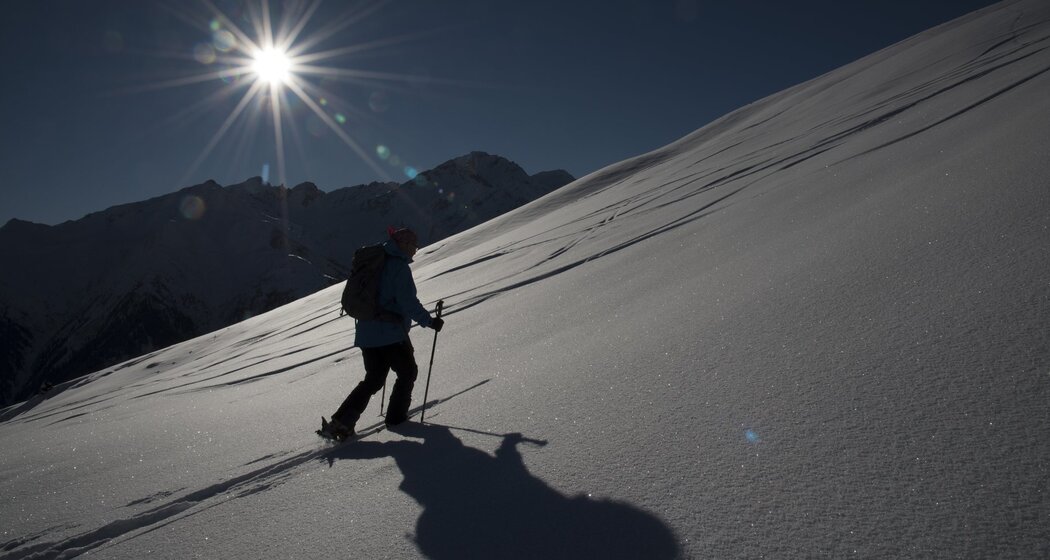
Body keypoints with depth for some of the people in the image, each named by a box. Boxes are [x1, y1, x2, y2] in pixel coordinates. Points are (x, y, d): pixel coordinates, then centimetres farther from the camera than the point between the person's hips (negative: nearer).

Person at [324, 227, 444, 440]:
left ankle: (341, 421, 6)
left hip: (366, 333, 8)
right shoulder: (399, 266, -12)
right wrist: (429, 321, -11)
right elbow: (409, 302, -20)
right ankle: (396, 416, 18)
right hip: (391, 333, -8)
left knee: (374, 379, 16)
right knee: (407, 372, 13)